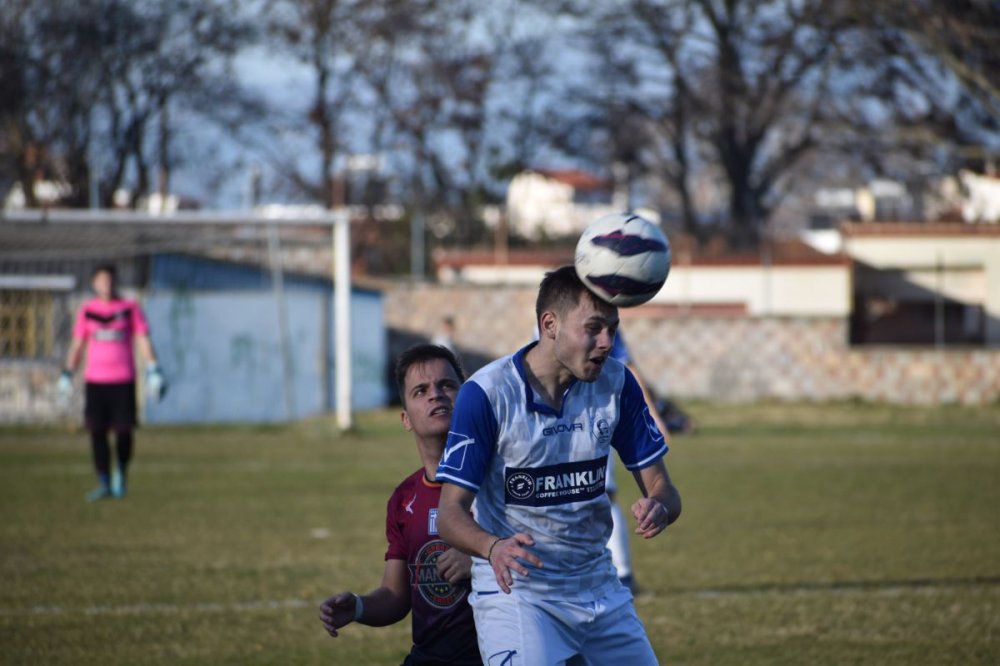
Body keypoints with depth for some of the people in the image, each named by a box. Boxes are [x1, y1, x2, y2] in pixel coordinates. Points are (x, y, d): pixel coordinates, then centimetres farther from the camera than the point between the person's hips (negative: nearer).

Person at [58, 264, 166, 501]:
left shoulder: (130, 308, 2)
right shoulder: (87, 310, 8)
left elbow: (143, 340, 0)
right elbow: (77, 344, 14)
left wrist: (153, 371, -9)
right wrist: (67, 374, 12)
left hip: (123, 380, -2)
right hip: (94, 381, 2)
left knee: (124, 430, -5)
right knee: (97, 432, -3)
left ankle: (121, 472, 22)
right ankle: (104, 484, 3)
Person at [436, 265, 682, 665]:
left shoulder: (616, 384, -1)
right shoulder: (486, 393, -16)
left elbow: (661, 488, 2)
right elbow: (451, 512, -16)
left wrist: (658, 508, -23)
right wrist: (494, 547, -37)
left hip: (598, 587, 5)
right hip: (515, 590, -5)